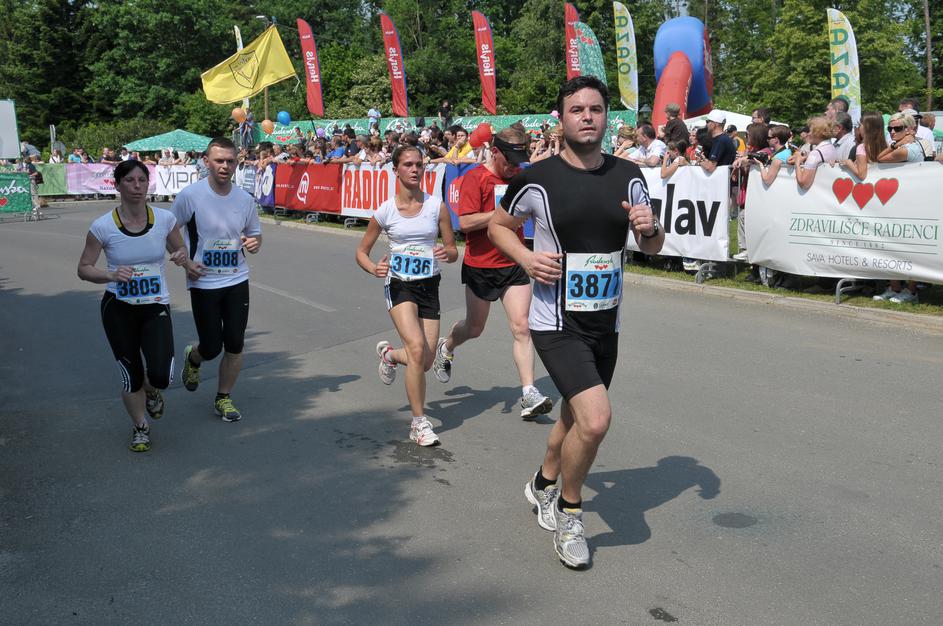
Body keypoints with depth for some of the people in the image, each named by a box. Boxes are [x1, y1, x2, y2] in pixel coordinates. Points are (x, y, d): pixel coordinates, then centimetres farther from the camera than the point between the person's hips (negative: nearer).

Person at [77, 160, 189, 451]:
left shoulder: (165, 219, -6)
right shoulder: (102, 226, -11)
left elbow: (179, 248, 12)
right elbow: (84, 268, -3)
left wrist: (181, 256, -13)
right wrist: (110, 275, -23)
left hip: (156, 307, 1)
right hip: (118, 309, -1)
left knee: (161, 375, -13)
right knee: (131, 377, 6)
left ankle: (151, 390, 27)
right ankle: (140, 427, 35)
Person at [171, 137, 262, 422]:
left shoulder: (245, 199, 1)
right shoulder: (190, 195, -10)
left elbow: (255, 234, 15)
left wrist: (254, 243, -9)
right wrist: (185, 262, -11)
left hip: (237, 281, 3)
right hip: (203, 283, -3)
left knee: (235, 345, 2)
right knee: (211, 348, 1)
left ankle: (223, 399, 22)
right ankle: (192, 359, 39)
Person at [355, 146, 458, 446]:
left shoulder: (436, 206, -1)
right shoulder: (385, 211, -3)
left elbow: (453, 250, 5)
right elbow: (362, 250, 7)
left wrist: (447, 253, -19)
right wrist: (374, 269, -14)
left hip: (429, 286, 3)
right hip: (399, 285, -3)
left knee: (426, 360, 1)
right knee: (417, 348, -22)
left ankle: (390, 354, 38)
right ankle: (419, 423, -9)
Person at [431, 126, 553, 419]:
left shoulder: (519, 176, 6)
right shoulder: (475, 178, -12)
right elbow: (465, 222, -21)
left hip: (514, 265, 4)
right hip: (480, 266, -4)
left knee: (521, 327, -7)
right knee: (474, 328, 14)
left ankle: (529, 395, -7)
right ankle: (446, 347, 47)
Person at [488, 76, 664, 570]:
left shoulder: (629, 176, 3)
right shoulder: (537, 179, -10)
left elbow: (652, 249, 11)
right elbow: (498, 225, 7)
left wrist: (651, 228, -12)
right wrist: (526, 259, -12)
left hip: (606, 325, 6)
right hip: (556, 324, -5)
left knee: (575, 419, 19)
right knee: (596, 419, -20)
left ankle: (543, 484, 49)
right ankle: (569, 513, 6)